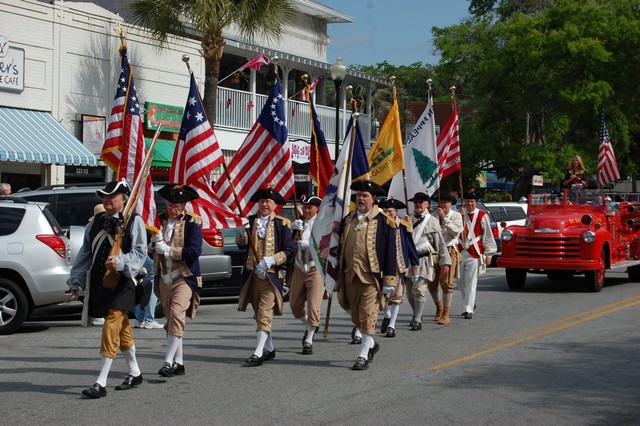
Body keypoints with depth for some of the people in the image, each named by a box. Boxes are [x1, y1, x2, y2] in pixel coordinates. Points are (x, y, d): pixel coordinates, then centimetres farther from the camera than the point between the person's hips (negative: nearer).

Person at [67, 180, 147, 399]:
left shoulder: (134, 221, -5)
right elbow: (86, 251, 16)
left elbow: (140, 252, -11)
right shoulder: (97, 221, 13)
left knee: (111, 327, -12)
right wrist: (76, 280, 12)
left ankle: (101, 382, -12)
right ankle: (135, 373, 29)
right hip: (99, 282, 6)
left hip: (121, 283, -6)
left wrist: (120, 262, -28)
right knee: (122, 328, 16)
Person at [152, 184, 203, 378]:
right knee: (170, 320, 9)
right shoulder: (159, 220, 8)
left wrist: (168, 250, -16)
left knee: (177, 315, -21)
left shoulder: (192, 222, -6)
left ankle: (168, 362, -22)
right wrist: (154, 240, -10)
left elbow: (195, 251, -16)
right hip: (164, 278, 6)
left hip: (184, 277, -5)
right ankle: (178, 363, 17)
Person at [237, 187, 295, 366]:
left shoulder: (282, 223, -1)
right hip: (252, 274, 5)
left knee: (265, 313, -13)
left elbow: (289, 250, -4)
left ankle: (258, 353, -17)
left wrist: (270, 261, -17)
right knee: (259, 313, 13)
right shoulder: (250, 221, 10)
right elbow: (242, 246, 5)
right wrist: (242, 234, -16)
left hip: (272, 274, -5)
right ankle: (269, 348, 26)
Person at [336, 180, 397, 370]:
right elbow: (339, 248, 17)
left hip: (371, 276, -6)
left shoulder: (383, 222, -2)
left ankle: (363, 356, -3)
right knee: (356, 316, 14)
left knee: (368, 317, -8)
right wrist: (337, 277, 14)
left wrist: (389, 280, -9)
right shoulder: (347, 220, 13)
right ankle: (371, 344, 34)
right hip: (349, 276, 6)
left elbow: (390, 252, -4)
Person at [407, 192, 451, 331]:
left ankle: (417, 320, -7)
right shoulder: (408, 220, 12)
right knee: (410, 291, 11)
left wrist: (445, 261, -3)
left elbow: (440, 243, 0)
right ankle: (416, 314, 32)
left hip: (424, 259, -4)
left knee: (419, 289, -12)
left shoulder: (432, 221, 1)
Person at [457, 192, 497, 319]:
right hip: (460, 252, 4)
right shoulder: (460, 214, 9)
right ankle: (470, 303, 32)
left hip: (474, 253, -4)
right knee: (461, 282, 11)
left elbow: (488, 235, 0)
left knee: (471, 282, -7)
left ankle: (469, 310, -4)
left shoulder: (482, 216, -1)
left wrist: (488, 254, -3)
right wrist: (461, 216, -14)